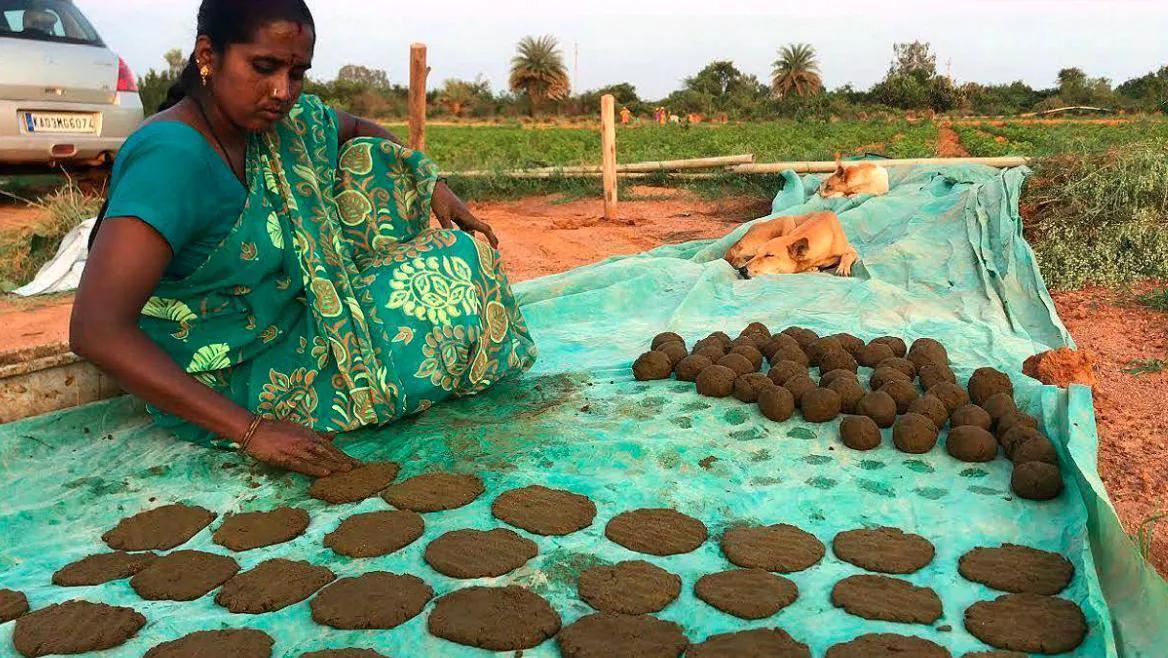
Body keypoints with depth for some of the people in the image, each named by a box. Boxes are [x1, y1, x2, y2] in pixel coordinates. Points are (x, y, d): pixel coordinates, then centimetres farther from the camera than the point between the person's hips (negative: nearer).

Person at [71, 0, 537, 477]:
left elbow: (363, 132, 20)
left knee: (367, 162, 6)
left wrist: (431, 185, 2)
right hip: (229, 386, -8)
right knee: (456, 267, -12)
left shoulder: (285, 122, -3)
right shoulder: (175, 155, -27)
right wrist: (250, 430, -35)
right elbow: (95, 329, -34)